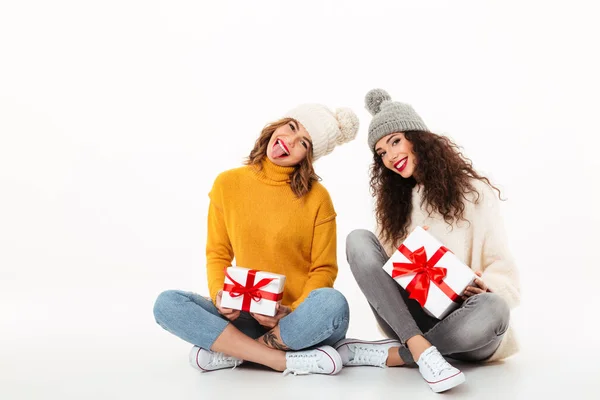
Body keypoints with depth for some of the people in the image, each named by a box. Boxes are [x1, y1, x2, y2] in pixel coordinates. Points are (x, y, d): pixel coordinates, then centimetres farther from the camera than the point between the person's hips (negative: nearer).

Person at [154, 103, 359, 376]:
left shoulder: (317, 197, -4)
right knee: (167, 303, -20)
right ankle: (289, 360, -22)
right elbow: (217, 254, 8)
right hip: (245, 317, 2)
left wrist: (291, 314, -17)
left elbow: (323, 270, -1)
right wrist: (219, 295, -12)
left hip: (298, 322, -2)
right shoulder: (228, 184, 2)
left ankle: (232, 351, -15)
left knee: (332, 303, -34)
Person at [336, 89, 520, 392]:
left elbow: (502, 270, -4)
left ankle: (383, 354, -24)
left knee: (493, 309, -37)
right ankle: (421, 351, -30)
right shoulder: (395, 200, 13)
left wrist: (483, 287, -26)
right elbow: (388, 265, 8)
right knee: (358, 240, -18)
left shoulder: (473, 192, 0)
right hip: (408, 317, 3)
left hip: (459, 322, -3)